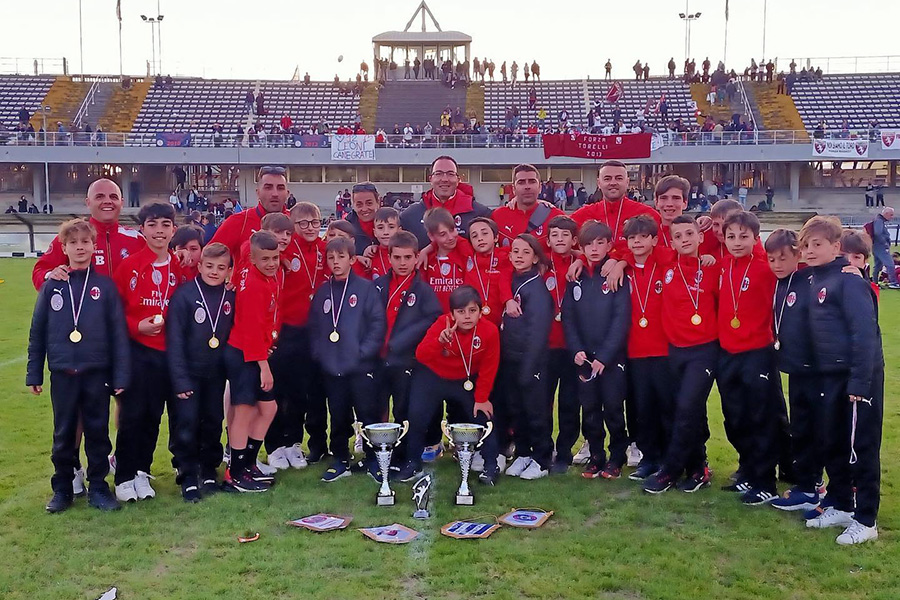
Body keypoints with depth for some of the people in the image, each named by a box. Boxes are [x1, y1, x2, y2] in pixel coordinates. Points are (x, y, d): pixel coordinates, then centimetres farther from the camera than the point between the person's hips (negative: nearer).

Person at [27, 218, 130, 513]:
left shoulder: (105, 285, -2)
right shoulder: (52, 286, 2)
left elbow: (119, 332, -2)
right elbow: (37, 332, 6)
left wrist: (121, 376, -5)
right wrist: (34, 374, 4)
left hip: (97, 373, -1)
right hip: (62, 374, 1)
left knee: (98, 432, 7)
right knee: (63, 434, 11)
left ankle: (98, 487, 20)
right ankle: (62, 489, 23)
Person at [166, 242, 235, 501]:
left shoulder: (230, 298, 0)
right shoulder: (184, 295, -12)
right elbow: (174, 340, -13)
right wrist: (180, 379, -16)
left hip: (216, 373, 4)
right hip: (189, 373, -4)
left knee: (213, 423, 11)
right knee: (187, 424, -4)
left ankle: (209, 472, 25)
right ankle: (188, 477, 9)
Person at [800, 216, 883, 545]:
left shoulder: (849, 279, -14)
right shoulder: (815, 280, 10)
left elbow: (865, 332, -20)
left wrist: (859, 383, -22)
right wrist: (825, 376, 10)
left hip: (858, 376, -8)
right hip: (830, 376, 8)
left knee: (861, 448, 2)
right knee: (832, 444, 15)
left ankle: (865, 520, 12)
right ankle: (840, 506, 30)